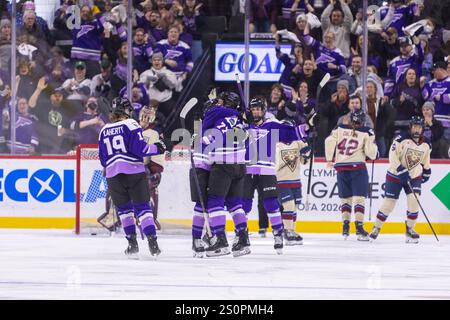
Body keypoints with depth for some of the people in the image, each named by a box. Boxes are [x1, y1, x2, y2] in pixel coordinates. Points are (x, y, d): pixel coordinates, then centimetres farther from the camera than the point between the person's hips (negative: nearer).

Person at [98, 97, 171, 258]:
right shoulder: (131, 125, -2)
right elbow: (139, 148, -12)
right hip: (134, 171, -4)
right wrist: (159, 148, -3)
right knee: (142, 207, 0)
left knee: (123, 208, 14)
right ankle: (152, 242, -10)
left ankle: (132, 243, 6)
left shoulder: (104, 130, 13)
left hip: (113, 175, 4)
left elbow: (103, 159, 16)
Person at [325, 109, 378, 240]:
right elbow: (370, 151, -6)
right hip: (358, 167, -3)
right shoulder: (366, 132, -2)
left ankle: (345, 227, 10)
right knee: (359, 198, -5)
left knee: (345, 198, 14)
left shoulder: (340, 129, 6)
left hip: (341, 167, 3)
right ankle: (359, 227, -16)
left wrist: (329, 159, 3)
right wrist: (374, 154, 16)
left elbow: (329, 141, -4)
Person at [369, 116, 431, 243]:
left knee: (414, 201, -14)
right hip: (395, 175, -4)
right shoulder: (402, 139, -17)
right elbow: (392, 156, -21)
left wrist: (426, 171, 22)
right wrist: (401, 170, -28)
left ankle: (410, 229, 1)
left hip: (414, 176, 4)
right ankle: (376, 228, 14)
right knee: (389, 202, -2)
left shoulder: (426, 145, 1)